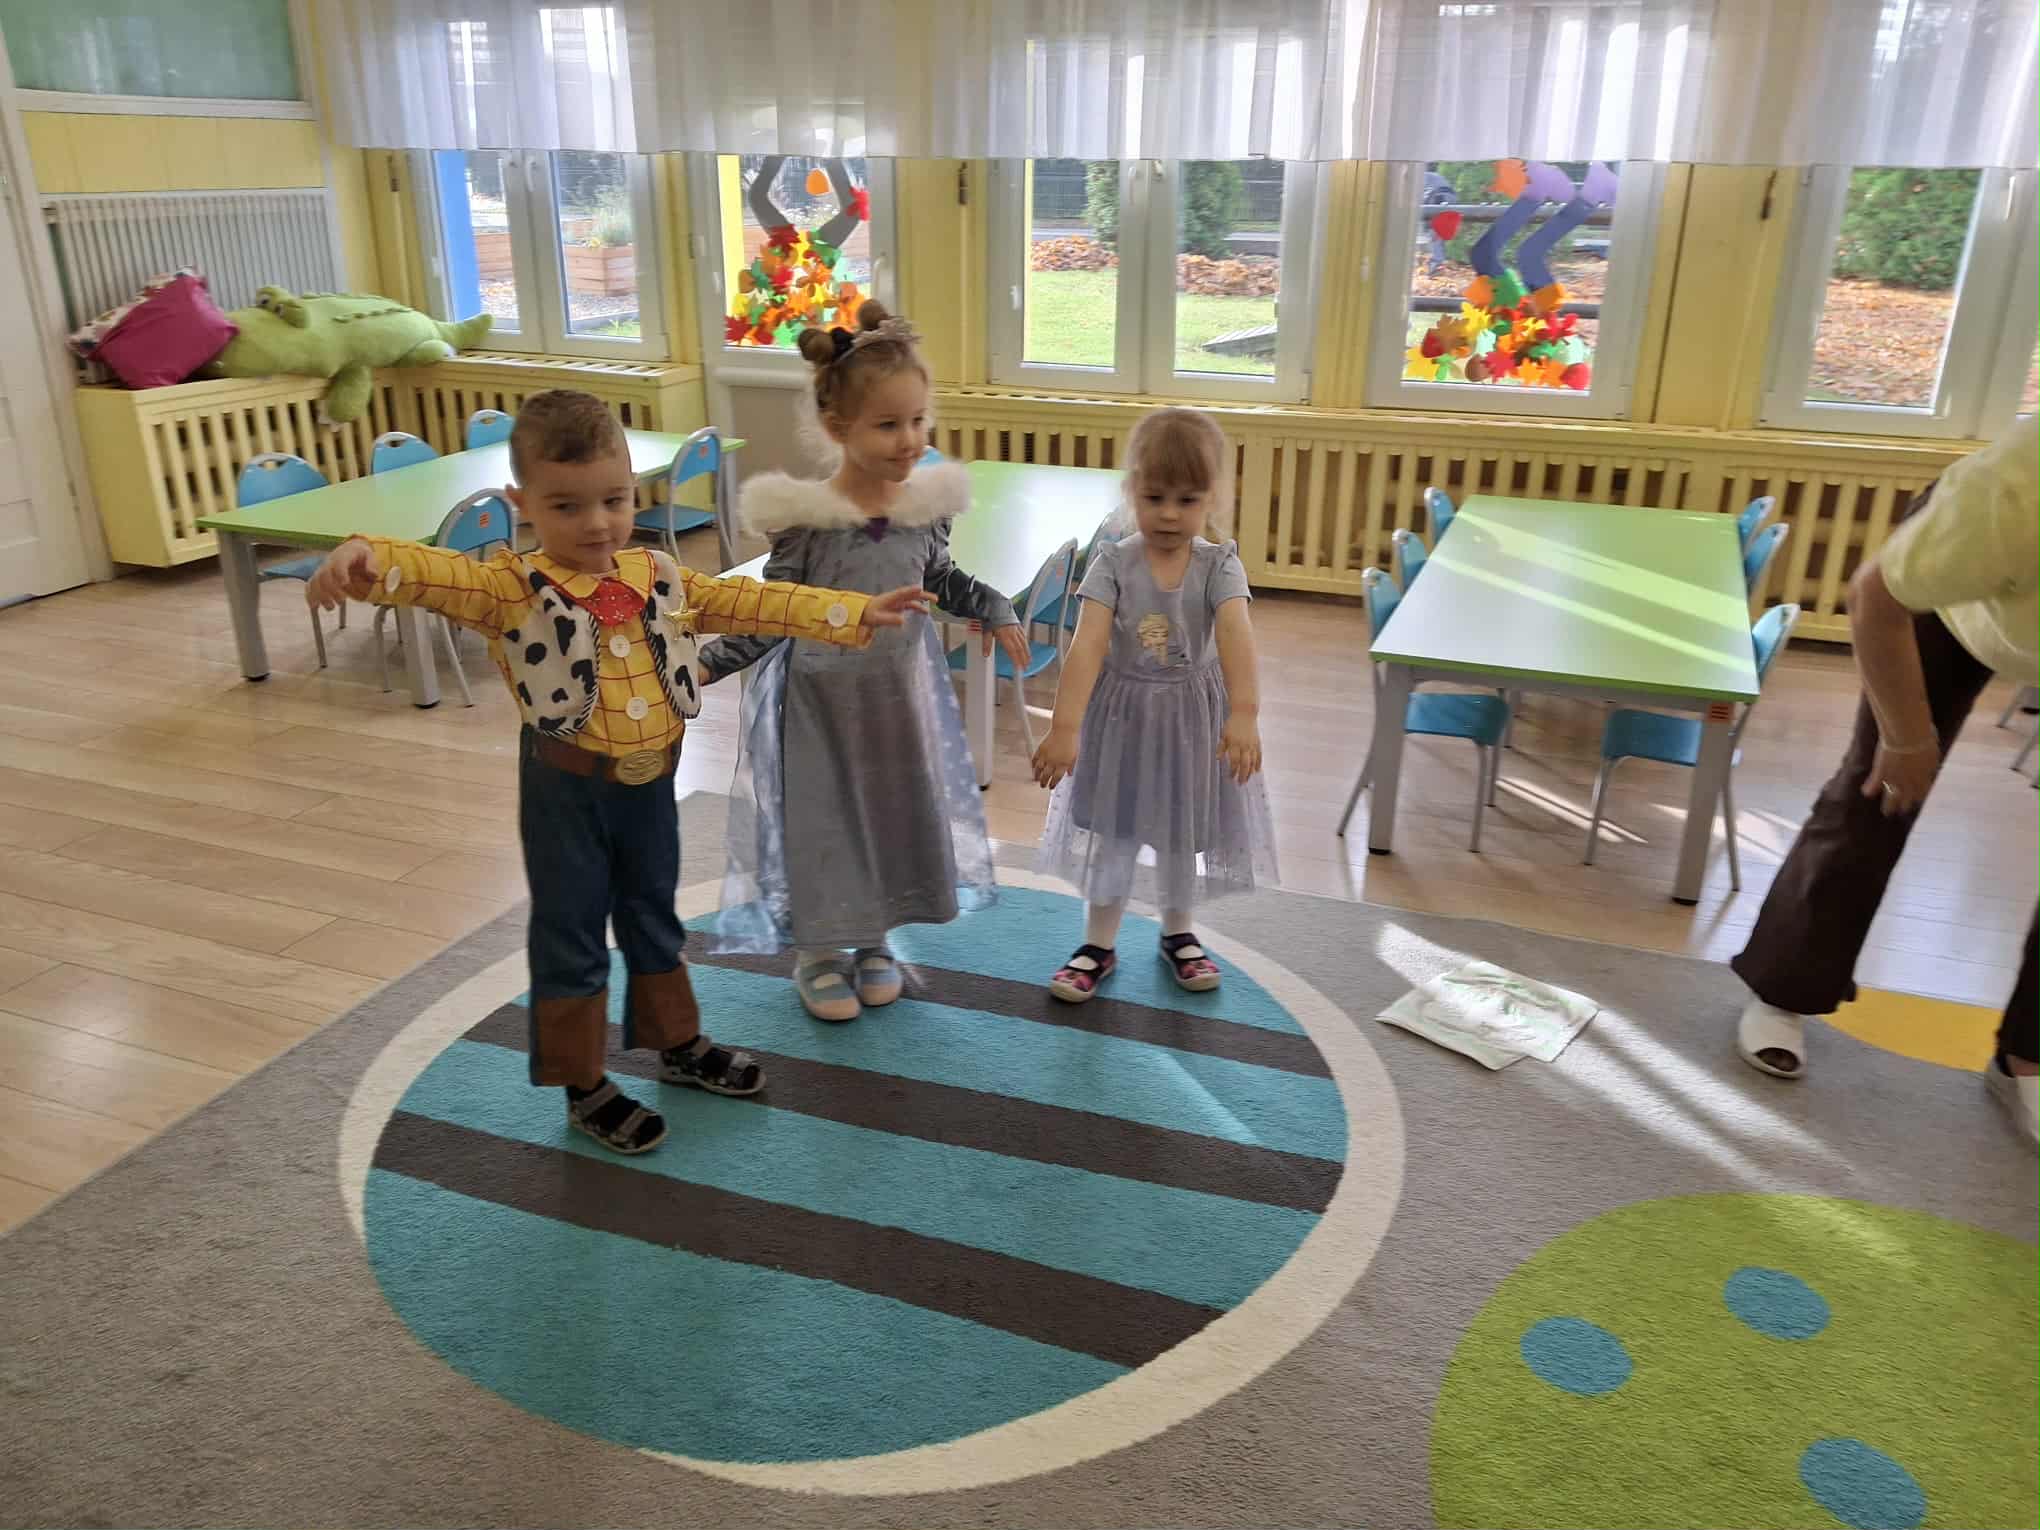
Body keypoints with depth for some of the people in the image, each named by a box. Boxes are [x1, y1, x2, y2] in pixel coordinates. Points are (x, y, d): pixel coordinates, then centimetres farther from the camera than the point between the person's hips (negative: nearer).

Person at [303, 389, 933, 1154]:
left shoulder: (658, 576, 0)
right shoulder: (513, 588, -16)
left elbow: (752, 601, 3)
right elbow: (438, 573, -33)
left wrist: (857, 612, 2)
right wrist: (367, 560, -56)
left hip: (650, 781, 5)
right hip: (568, 789, -5)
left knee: (653, 916, 23)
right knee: (570, 937, 9)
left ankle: (679, 1044, 42)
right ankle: (585, 1088, 25)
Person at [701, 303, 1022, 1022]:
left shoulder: (927, 504, -8)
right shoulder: (806, 517, -21)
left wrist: (994, 609, 4)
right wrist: (704, 663, -22)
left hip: (899, 692, 5)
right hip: (822, 699, -4)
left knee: (896, 813, 16)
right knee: (821, 820, 8)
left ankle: (873, 941, 38)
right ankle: (817, 952, 30)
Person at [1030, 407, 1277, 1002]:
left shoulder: (1218, 565, -14)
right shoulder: (1112, 563, -15)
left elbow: (1235, 635, -30)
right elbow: (1088, 645, -26)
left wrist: (1244, 713, -47)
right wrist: (1064, 727, -37)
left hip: (1192, 717, 1)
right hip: (1122, 713, -1)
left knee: (1183, 832, 18)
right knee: (1112, 832, 11)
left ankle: (1178, 933, 42)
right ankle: (1099, 943, 30)